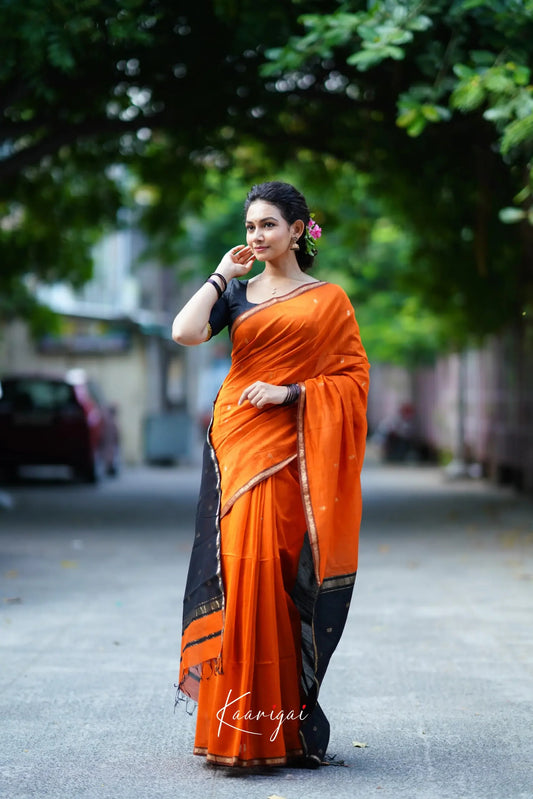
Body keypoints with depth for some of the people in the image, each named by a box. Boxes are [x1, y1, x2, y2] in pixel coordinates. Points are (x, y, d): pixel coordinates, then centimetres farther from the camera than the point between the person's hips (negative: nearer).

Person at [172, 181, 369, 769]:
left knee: (273, 574, -9)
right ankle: (240, 726, 4)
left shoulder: (329, 300, 7)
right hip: (236, 443, 2)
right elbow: (185, 332, -5)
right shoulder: (237, 292, 12)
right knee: (239, 567, -3)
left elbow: (352, 374, 2)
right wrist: (222, 275, 1)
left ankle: (280, 724, -2)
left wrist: (290, 391, -10)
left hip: (291, 449, -2)